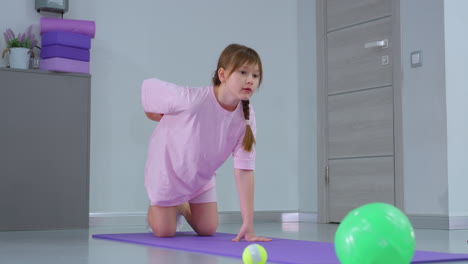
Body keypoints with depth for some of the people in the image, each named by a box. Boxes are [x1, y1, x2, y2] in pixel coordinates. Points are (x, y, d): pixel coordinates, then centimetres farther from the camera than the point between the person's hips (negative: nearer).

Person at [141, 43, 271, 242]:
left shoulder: (246, 116, -23)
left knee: (208, 230, 9)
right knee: (164, 232, 1)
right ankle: (155, 210, 36)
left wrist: (248, 223, -28)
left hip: (201, 175, 4)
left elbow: (244, 169, -23)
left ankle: (181, 206, 39)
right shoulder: (194, 100, -38)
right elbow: (148, 86, -24)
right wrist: (153, 113, -2)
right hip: (167, 165, -4)